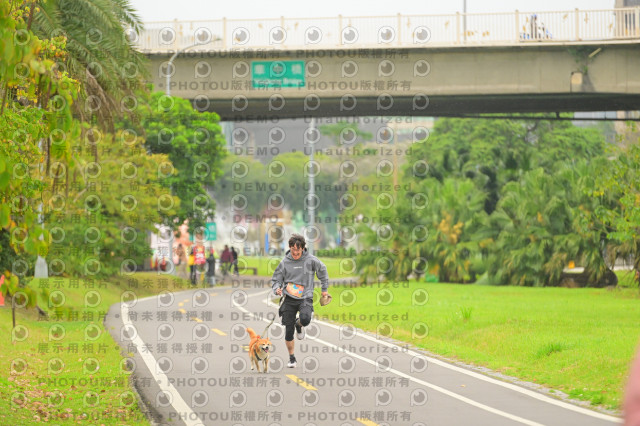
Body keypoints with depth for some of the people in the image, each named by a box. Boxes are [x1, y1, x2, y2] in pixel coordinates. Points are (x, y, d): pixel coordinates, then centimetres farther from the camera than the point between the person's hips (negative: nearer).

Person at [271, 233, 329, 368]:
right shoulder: (284, 262, 1)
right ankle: (291, 358, 16)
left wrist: (324, 289, 20)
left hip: (305, 298, -1)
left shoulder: (311, 260, -3)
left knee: (305, 319, -30)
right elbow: (276, 279, 9)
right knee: (289, 330, -2)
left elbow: (322, 271, 15)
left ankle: (299, 325, 9)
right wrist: (277, 289, -13)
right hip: (289, 299, 1)